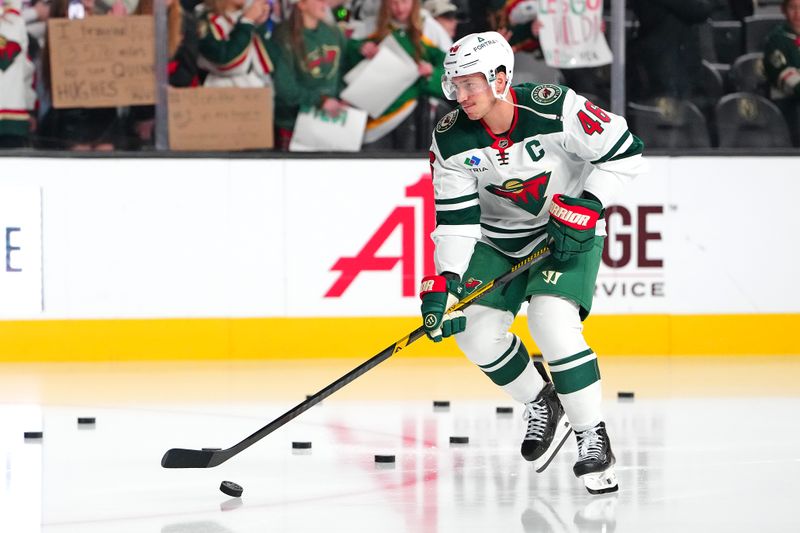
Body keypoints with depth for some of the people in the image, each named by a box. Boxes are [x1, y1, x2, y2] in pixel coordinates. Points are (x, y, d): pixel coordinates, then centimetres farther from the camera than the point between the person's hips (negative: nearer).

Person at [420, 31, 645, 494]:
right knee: (475, 330, -6)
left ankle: (592, 435, -11)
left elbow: (626, 153, -18)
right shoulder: (452, 140, -15)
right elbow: (454, 219, -12)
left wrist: (584, 209, -23)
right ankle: (543, 408, 19)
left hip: (570, 231, -5)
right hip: (500, 236, 5)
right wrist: (444, 283, -23)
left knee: (552, 322, -25)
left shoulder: (555, 109, -27)